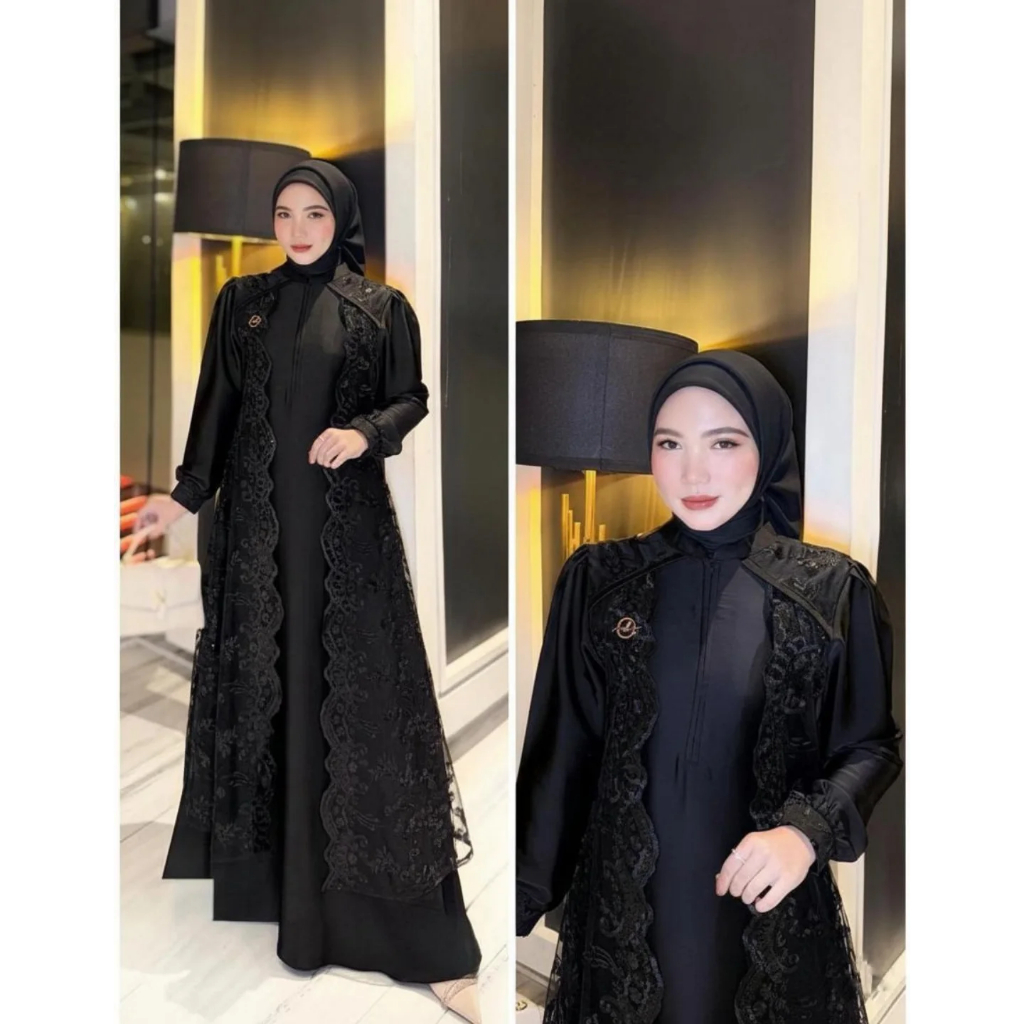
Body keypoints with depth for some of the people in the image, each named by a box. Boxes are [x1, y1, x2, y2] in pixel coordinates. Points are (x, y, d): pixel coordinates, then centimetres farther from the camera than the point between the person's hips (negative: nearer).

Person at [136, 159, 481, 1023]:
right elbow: (218, 405, 9)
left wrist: (366, 431, -15)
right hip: (258, 519, 3)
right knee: (260, 679, 7)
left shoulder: (383, 308, 4)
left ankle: (416, 927, 3)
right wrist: (186, 494, 1)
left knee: (360, 689, -4)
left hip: (346, 522, -2)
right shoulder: (240, 300, 10)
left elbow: (411, 399, 4)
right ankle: (265, 871, 25)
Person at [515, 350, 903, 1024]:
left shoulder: (833, 589, -7)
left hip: (771, 912, 0)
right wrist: (527, 894, -3)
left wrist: (809, 830, -18)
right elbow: (562, 747, -1)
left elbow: (872, 744, -1)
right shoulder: (597, 579, -4)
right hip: (623, 904, 1)